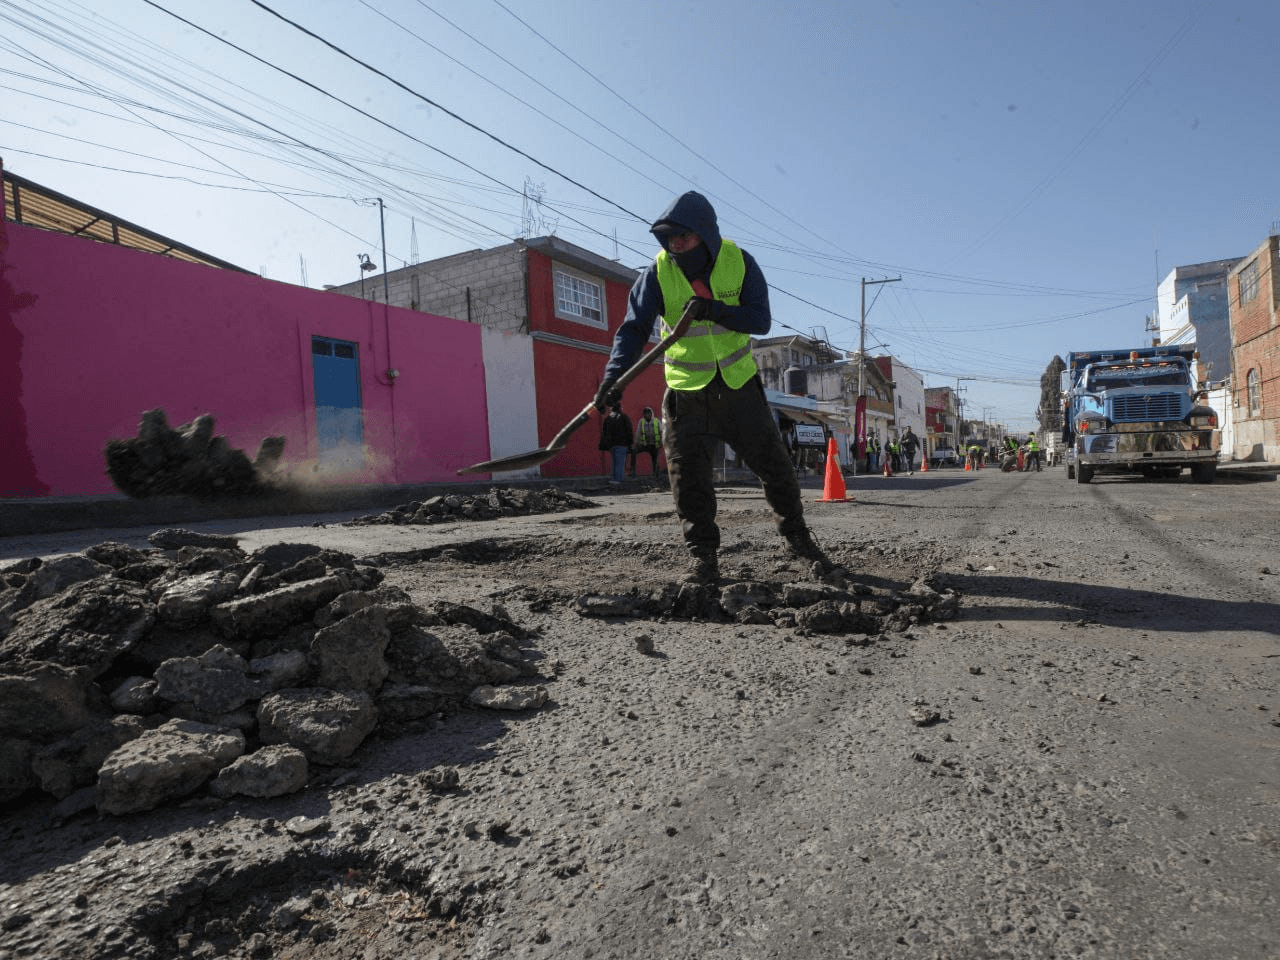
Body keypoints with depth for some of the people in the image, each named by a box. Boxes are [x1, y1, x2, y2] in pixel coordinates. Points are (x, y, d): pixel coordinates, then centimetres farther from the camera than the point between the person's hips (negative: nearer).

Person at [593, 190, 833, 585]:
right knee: (688, 479, -5)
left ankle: (797, 536, 27)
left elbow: (761, 320, -12)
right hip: (686, 393, 0)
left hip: (739, 386, 1)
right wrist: (613, 377, -29)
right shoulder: (658, 272, -9)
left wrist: (716, 310, -30)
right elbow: (634, 328, -14)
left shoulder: (739, 261, -7)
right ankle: (703, 558, 8)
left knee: (774, 464, 6)